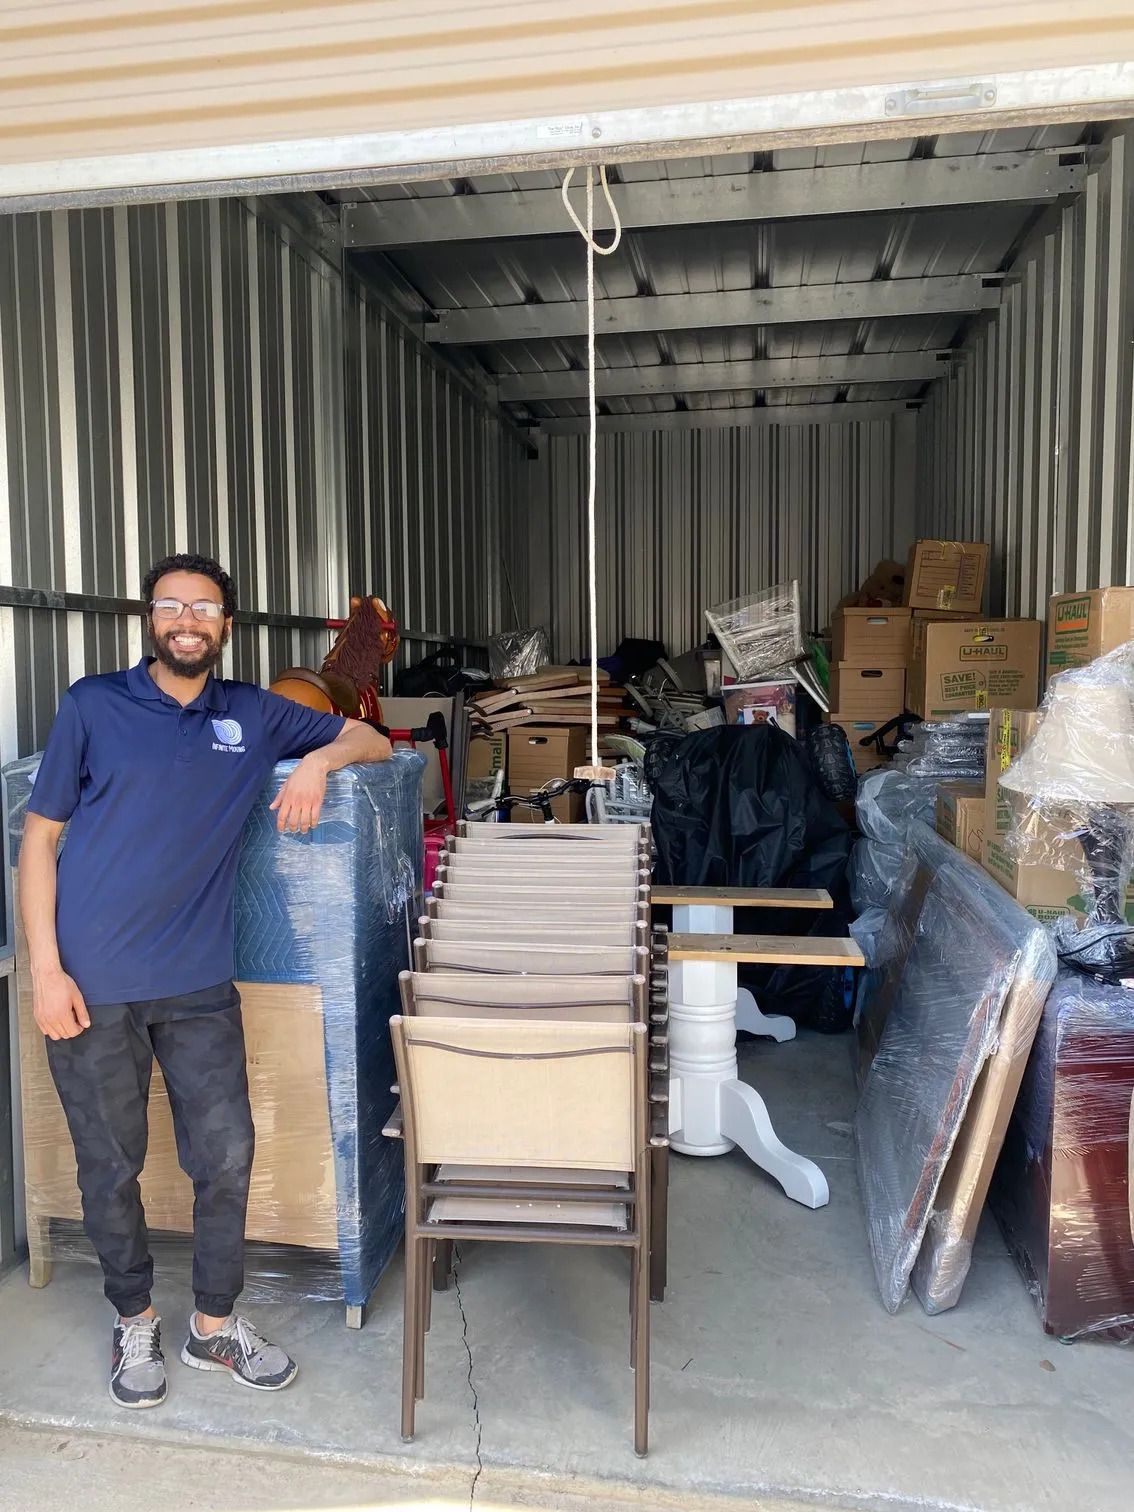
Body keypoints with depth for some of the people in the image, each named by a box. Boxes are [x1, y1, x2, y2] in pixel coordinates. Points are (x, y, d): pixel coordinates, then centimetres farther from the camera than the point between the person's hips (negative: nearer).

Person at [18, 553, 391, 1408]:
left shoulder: (254, 716, 7)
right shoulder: (94, 706, 0)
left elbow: (372, 741, 15)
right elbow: (40, 837, 1)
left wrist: (320, 760, -8)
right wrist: (45, 969, -7)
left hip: (199, 981, 2)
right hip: (92, 982, -2)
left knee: (226, 1154, 6)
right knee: (111, 1165, 11)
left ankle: (215, 1323, 29)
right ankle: (135, 1322, 35)